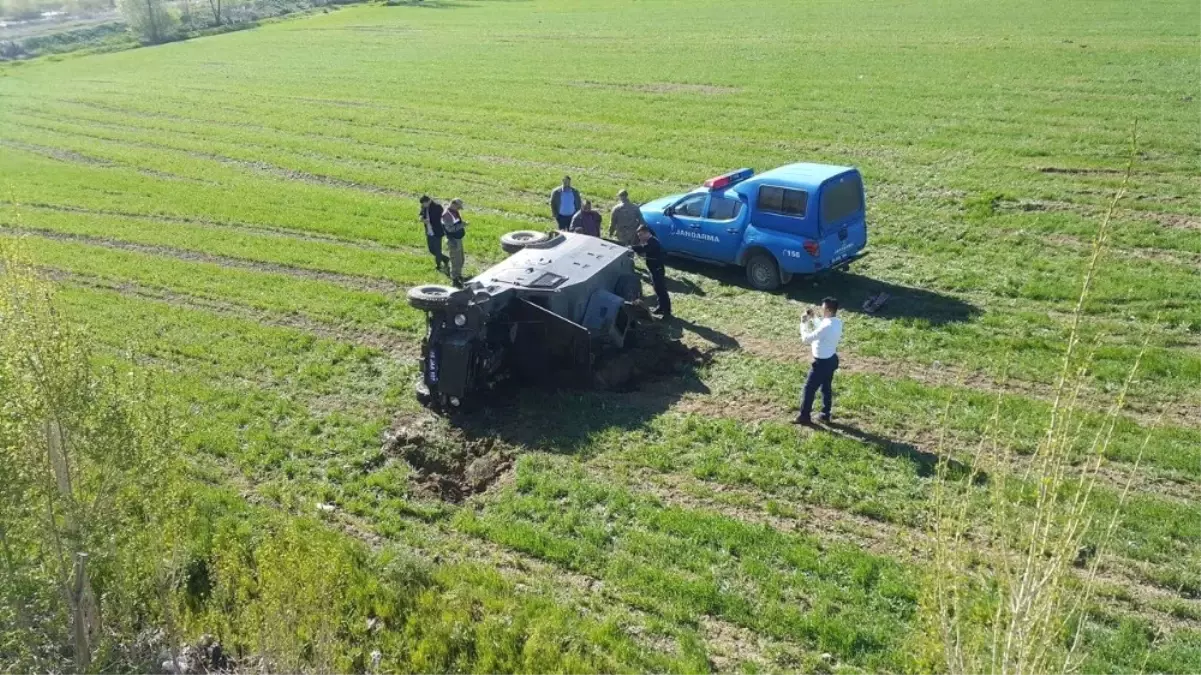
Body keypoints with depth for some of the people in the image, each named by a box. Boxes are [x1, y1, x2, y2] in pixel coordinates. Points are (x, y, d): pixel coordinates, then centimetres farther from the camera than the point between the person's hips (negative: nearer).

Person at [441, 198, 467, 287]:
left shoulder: (455, 212, 8)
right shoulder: (447, 215, -21)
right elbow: (450, 228, -26)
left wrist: (463, 223, 8)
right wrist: (462, 225, -26)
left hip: (459, 239, 10)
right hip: (453, 240, -10)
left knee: (460, 259, 21)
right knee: (456, 261, -3)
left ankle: (459, 275, 37)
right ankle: (454, 279, 8)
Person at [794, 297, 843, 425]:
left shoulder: (827, 326, -31)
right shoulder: (837, 322, -2)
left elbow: (806, 339, -26)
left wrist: (803, 324, -14)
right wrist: (813, 318, 9)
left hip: (822, 362, -9)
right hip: (831, 359, 9)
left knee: (809, 388, 5)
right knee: (826, 387, 20)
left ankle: (804, 416, 15)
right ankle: (825, 415, 30)